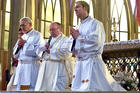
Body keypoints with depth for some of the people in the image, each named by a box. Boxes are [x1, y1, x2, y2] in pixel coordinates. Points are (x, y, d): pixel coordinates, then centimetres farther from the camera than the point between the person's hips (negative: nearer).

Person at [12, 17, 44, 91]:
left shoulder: (37, 35, -1)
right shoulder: (22, 37, 20)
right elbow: (16, 54, 21)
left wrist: (25, 43, -10)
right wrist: (18, 46, 0)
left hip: (32, 67, -7)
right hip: (21, 67, 7)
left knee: (30, 88, -9)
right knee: (18, 88, 5)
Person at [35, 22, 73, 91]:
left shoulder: (65, 40, 0)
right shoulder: (49, 40, 23)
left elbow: (64, 52, -16)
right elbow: (38, 51, 18)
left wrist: (51, 51, -9)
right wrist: (45, 47, -3)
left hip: (58, 70, -7)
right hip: (46, 68, 7)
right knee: (42, 88, 4)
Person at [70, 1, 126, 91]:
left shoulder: (95, 23, -2)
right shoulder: (78, 28, 17)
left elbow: (95, 40, -19)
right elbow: (72, 48, 17)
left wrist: (79, 36, -8)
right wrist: (74, 38, -3)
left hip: (92, 62, -7)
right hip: (79, 64, 7)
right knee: (77, 88, 6)